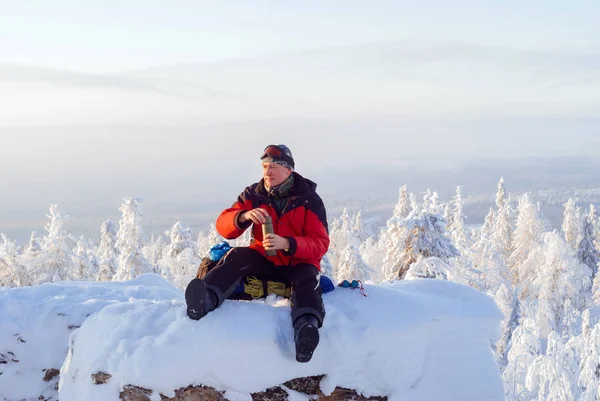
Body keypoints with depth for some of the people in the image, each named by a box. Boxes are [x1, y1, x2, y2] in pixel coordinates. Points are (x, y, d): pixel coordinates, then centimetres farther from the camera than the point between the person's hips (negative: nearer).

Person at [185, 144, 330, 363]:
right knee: (237, 256, -27)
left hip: (298, 262, -2)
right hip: (263, 260, 2)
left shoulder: (309, 199, -5)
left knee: (307, 279, -35)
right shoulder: (254, 195, 3)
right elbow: (223, 226, -4)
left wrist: (287, 244, -31)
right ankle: (207, 299, -53)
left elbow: (320, 244, -13)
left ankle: (306, 328, -64)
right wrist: (244, 216, -27)